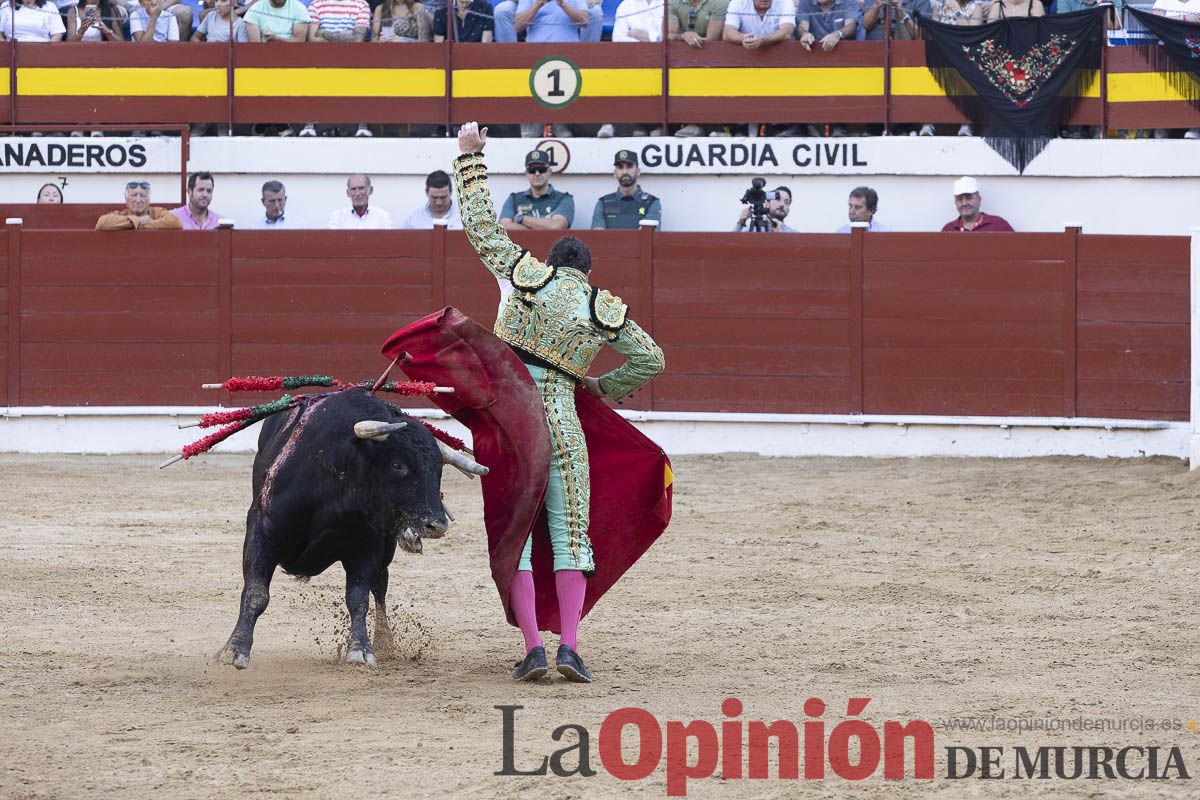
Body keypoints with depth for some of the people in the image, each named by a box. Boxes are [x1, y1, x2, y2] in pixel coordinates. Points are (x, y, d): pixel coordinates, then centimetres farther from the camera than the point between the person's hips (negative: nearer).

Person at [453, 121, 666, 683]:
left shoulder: (528, 273, 5)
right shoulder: (604, 309, 9)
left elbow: (480, 225, 10)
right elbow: (652, 360, 14)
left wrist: (471, 156, 19)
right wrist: (605, 388, 28)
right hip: (561, 418, 0)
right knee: (570, 531, 5)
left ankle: (532, 647, -6)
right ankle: (569, 648, -6)